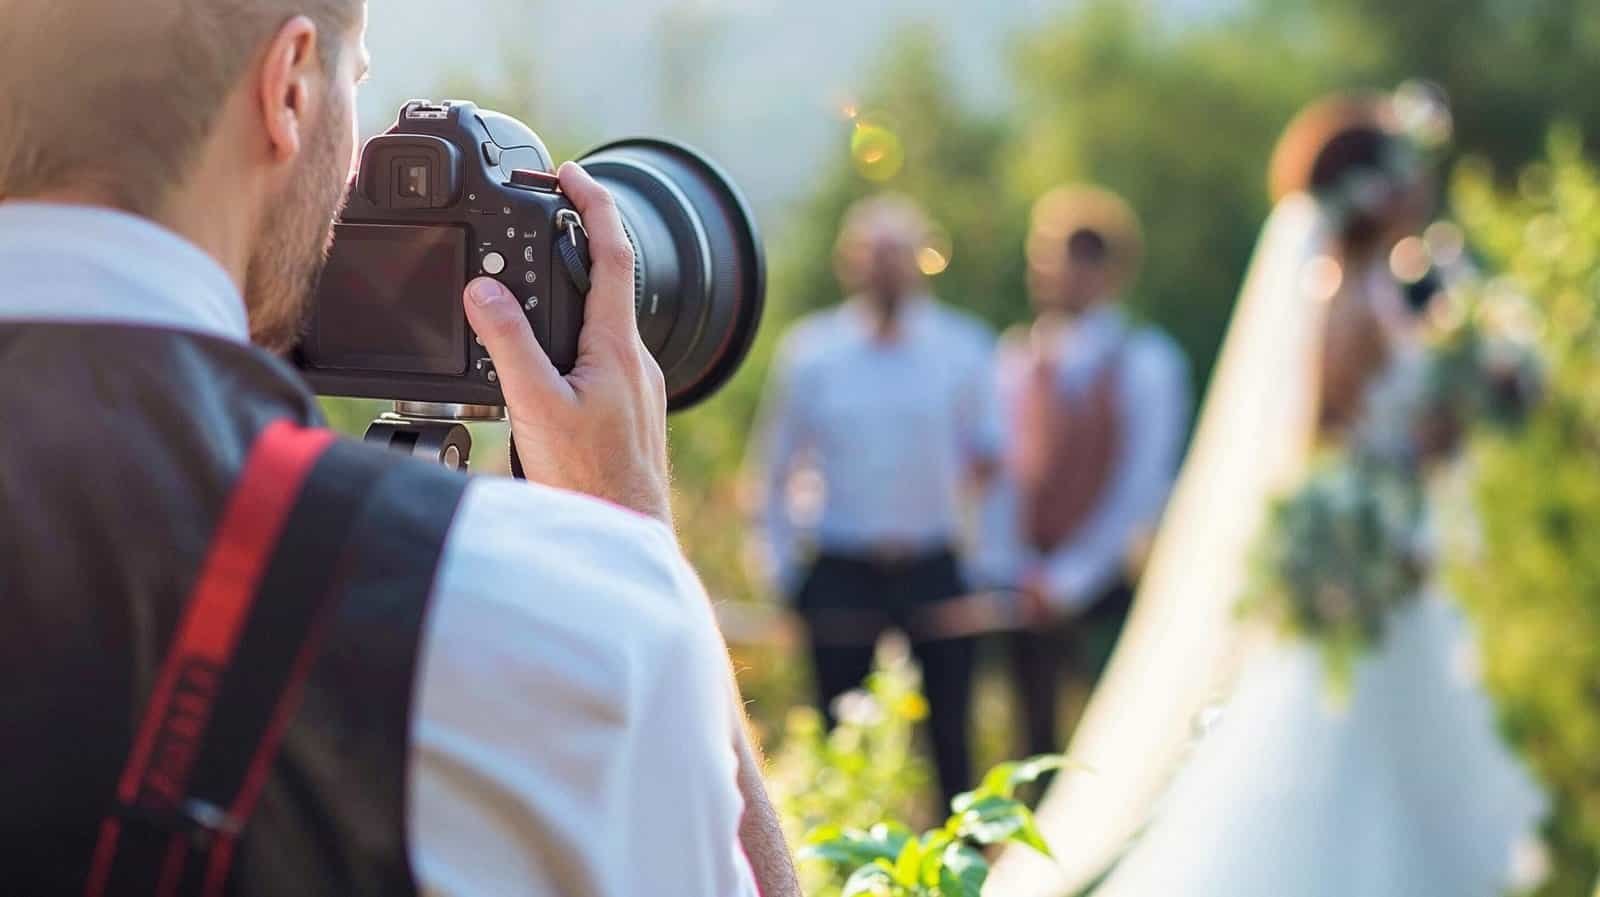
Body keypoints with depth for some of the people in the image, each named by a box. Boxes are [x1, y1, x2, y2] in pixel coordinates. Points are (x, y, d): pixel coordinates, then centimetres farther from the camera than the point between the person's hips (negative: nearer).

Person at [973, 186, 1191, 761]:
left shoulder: (1145, 362, -4)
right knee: (1036, 737, 7)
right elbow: (1000, 475, 8)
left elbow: (1143, 484, -8)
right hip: (1030, 595, 4)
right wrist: (1008, 571, -4)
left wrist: (1072, 578, -12)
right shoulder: (1017, 361, 9)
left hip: (1105, 585, -4)